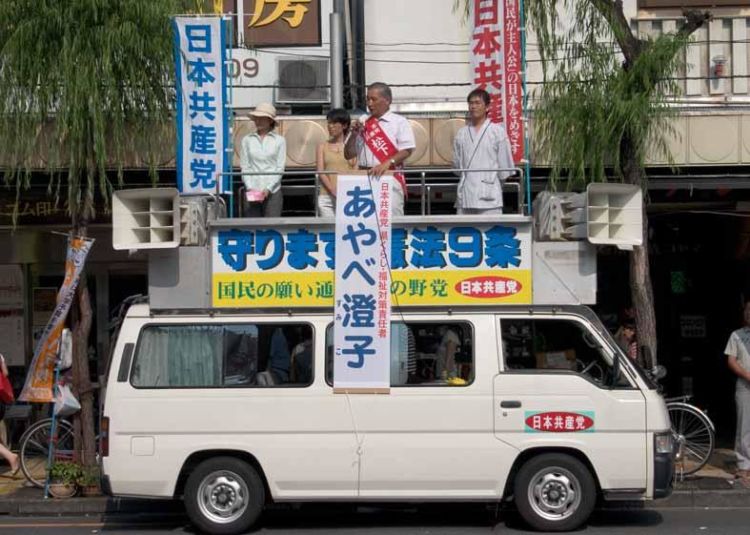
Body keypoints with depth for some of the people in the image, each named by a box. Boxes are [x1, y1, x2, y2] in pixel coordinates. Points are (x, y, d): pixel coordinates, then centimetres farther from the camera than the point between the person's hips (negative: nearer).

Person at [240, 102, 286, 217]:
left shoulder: (279, 141, 5)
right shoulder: (247, 140, 8)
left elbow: (280, 168, 1)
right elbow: (245, 167, 5)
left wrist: (268, 188, -10)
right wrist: (250, 188, -9)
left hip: (272, 192, -1)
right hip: (252, 192, 1)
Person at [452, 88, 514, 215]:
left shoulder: (497, 131, 2)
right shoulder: (461, 133, 12)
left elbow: (505, 166, 3)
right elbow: (457, 163, 15)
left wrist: (492, 182, 9)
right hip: (465, 196, 3)